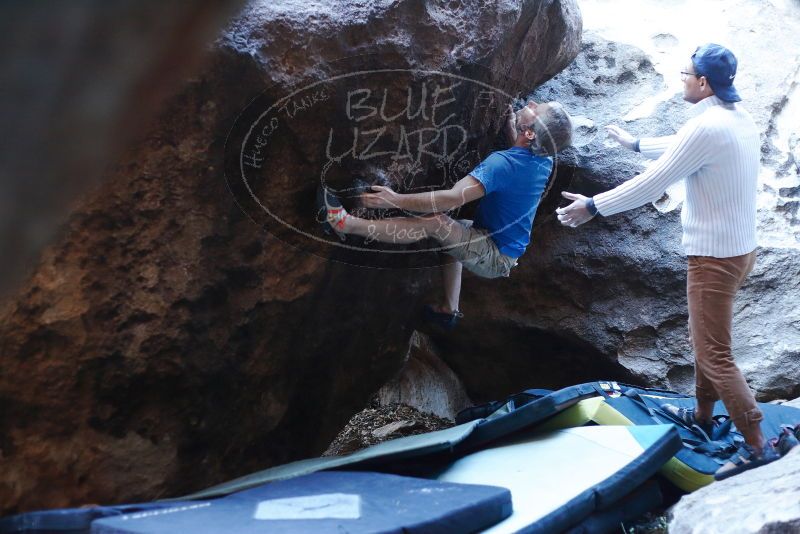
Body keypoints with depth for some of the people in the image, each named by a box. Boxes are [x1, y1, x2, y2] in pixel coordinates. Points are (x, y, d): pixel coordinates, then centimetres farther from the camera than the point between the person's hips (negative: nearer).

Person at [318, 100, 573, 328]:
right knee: (452, 235, 29)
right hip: (507, 247, 9)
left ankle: (348, 224, -29)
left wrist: (396, 200, -32)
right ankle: (449, 310, 29)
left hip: (495, 258, -9)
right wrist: (510, 120, 7)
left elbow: (451, 198, -37)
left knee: (435, 222, -26)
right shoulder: (542, 158, -4)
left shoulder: (503, 163, -29)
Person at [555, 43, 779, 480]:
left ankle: (756, 448, 0)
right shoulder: (740, 119, 7)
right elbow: (682, 148, 23)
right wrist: (636, 144, 36)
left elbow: (651, 183, -20)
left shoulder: (706, 127, -22)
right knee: (705, 338, 24)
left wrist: (593, 206, -10)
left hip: (715, 256, -10)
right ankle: (702, 415, 39)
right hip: (741, 247, 10)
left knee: (714, 354, -4)